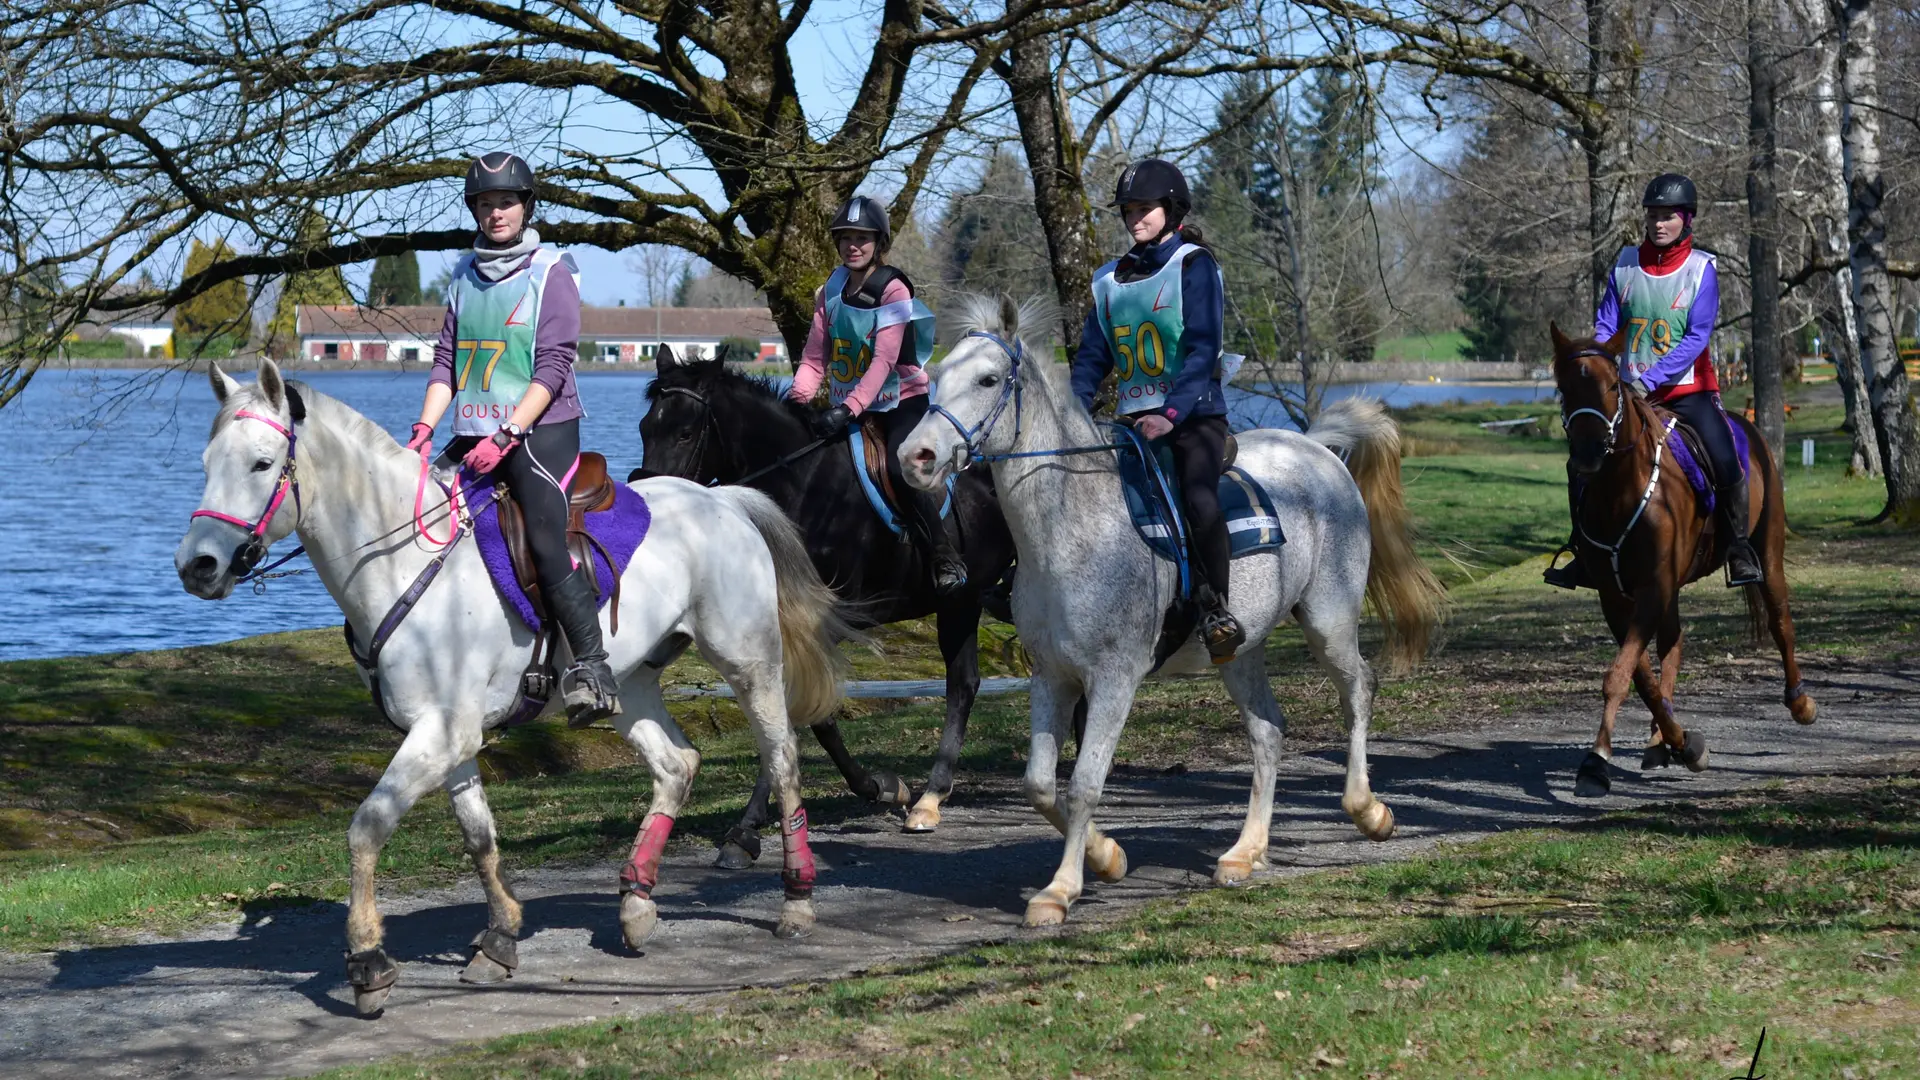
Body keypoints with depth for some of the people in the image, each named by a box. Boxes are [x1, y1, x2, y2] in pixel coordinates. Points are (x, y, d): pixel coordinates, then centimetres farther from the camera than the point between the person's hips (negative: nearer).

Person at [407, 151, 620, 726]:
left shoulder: (552, 270, -3)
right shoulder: (466, 274, 14)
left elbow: (553, 366, -10)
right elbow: (446, 361, 12)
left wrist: (506, 436, -18)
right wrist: (424, 428, -3)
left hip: (541, 431, -6)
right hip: (473, 435, 6)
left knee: (548, 548, -19)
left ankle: (592, 669, -15)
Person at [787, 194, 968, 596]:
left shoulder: (893, 291, -13)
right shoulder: (831, 291, 6)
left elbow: (883, 361, -22)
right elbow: (816, 356, 5)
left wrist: (848, 410, -33)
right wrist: (797, 399, -13)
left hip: (902, 401, -7)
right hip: (848, 405, 7)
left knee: (902, 466, -29)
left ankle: (947, 559, -20)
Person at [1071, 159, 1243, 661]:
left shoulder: (1193, 265, -4)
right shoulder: (1111, 279, 14)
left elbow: (1202, 350, -13)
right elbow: (1093, 356, 15)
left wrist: (1171, 414, -25)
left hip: (1193, 413, -6)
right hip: (1135, 419, 6)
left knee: (1199, 498, -29)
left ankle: (1217, 606, -20)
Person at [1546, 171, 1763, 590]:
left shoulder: (1701, 268, -7)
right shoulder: (1626, 262, 4)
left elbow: (1697, 337, -15)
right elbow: (1605, 326, 7)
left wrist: (1651, 380, -24)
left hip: (1688, 390, -4)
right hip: (1630, 391, 4)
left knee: (1725, 462, -24)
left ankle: (1740, 549, -4)